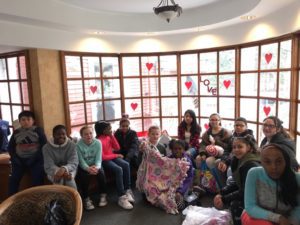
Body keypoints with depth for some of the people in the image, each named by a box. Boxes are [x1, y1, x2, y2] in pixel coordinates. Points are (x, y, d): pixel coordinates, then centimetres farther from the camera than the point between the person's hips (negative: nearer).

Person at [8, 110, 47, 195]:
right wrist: (14, 158, -2)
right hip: (20, 160, 3)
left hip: (36, 160, -3)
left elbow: (44, 145, -5)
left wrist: (34, 158, -13)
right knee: (13, 179, -11)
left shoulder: (38, 130, 1)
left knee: (37, 179, -18)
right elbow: (10, 147, 16)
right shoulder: (16, 132, 11)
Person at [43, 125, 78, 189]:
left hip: (69, 170, 0)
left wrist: (64, 168, -37)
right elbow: (49, 166, -14)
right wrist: (59, 171, -34)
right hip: (54, 172, 0)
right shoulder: (47, 147, -7)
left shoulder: (71, 145, -7)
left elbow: (74, 163, -15)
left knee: (69, 178, -31)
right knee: (59, 177, -31)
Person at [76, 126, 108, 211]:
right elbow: (81, 161, -19)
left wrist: (96, 167, -37)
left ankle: (103, 195, -6)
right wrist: (88, 168, -39)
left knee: (100, 172, -26)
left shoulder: (97, 143, -11)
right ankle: (86, 199, -10)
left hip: (95, 165, 1)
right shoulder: (78, 145, -16)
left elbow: (99, 159, -15)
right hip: (83, 167, -1)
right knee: (84, 175, -30)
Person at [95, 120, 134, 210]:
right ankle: (121, 197, -25)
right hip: (105, 161, -7)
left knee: (126, 165, -20)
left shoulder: (109, 137, 5)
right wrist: (116, 155, -12)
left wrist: (112, 136, -6)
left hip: (113, 157, 7)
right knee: (119, 169, -30)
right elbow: (102, 157, -19)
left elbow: (117, 148, 4)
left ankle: (127, 190, -13)